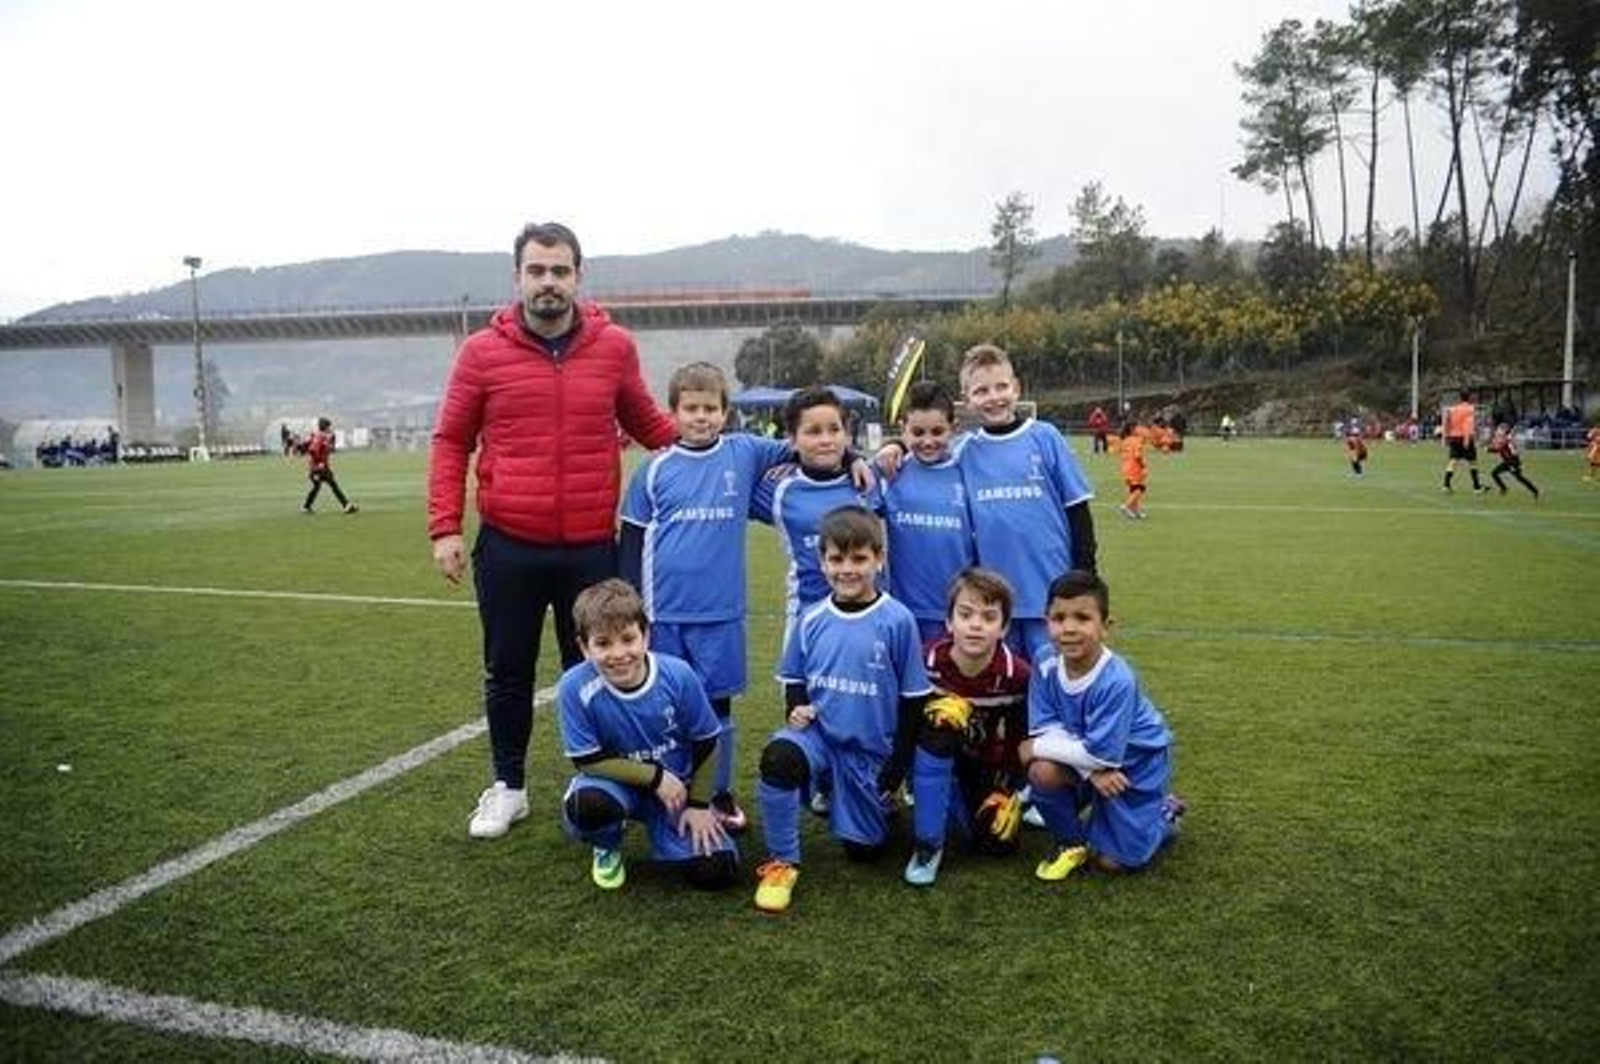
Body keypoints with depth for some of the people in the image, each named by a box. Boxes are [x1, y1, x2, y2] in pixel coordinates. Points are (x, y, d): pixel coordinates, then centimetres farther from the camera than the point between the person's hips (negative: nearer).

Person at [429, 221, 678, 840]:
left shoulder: (615, 347, 0)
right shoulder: (482, 352, -2)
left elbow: (646, 423, 15)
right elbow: (451, 442, 3)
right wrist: (445, 527, -5)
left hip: (591, 547, 0)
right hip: (508, 547, 0)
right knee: (508, 673, 13)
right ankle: (508, 787, 32)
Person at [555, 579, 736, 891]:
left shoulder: (678, 675, -21)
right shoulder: (575, 688, -25)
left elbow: (705, 743, -6)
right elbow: (587, 761, -16)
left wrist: (699, 804, -4)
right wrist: (655, 776, -19)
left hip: (677, 784, 1)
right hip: (617, 781, -1)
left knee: (717, 871, -14)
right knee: (584, 806, -36)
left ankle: (658, 824, 19)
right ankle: (607, 848, 3)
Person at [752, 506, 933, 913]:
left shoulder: (898, 621, -12)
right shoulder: (812, 620, -3)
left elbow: (912, 700, -5)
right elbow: (793, 679, 12)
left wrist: (897, 769, -4)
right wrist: (797, 708, -10)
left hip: (871, 750, -1)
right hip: (818, 732, 1)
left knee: (864, 849, 5)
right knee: (777, 757, -32)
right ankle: (781, 862, -13)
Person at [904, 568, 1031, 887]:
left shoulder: (1016, 675, -19)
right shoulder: (928, 662, -23)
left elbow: (1021, 740, -7)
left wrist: (1009, 791, -9)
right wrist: (932, 711, -29)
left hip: (987, 766, 2)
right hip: (939, 760, -1)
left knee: (998, 842, -16)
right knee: (938, 722, -36)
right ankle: (928, 846, -24)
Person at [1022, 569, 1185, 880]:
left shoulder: (1117, 681, -34)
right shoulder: (1046, 671, -18)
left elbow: (1101, 754, -33)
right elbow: (1046, 729, -18)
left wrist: (1037, 747, -23)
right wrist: (1091, 770, -32)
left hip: (1136, 763, -4)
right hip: (1091, 760, 5)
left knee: (1115, 861, -3)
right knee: (1042, 771, -25)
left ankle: (1165, 811, 25)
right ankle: (1072, 840, 3)